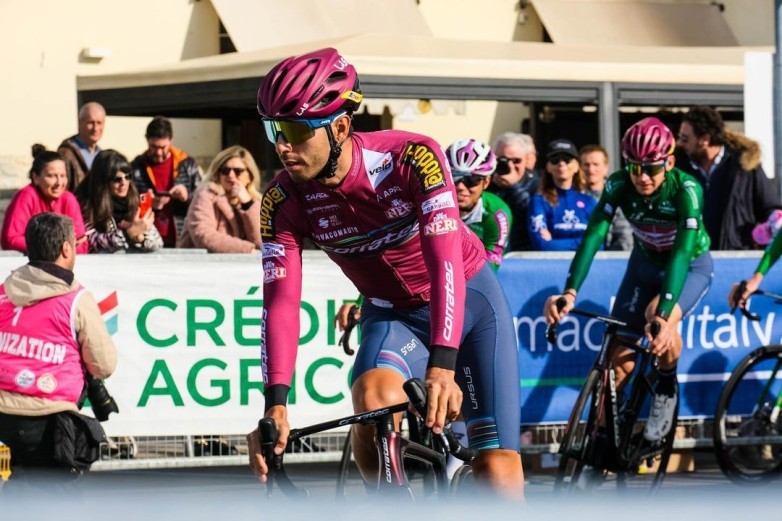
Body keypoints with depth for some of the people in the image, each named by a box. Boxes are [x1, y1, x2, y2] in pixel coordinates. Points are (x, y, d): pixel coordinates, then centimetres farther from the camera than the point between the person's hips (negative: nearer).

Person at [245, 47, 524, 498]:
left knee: (498, 472, -13)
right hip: (394, 315, 2)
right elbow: (281, 302, -23)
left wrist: (442, 365, -49)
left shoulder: (413, 157, -28)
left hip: (468, 300, -2)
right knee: (374, 400, -32)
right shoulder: (285, 200, -18)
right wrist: (276, 403, -37)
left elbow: (445, 261, -37)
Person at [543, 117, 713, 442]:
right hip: (645, 264, 3)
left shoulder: (687, 190, -32)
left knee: (660, 323, -32)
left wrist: (663, 314, -53)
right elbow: (593, 236, -32)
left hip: (690, 267, -3)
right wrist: (570, 292, -47)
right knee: (619, 357, -8)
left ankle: (667, 388, -5)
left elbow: (682, 253, -41)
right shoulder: (619, 185, -24)